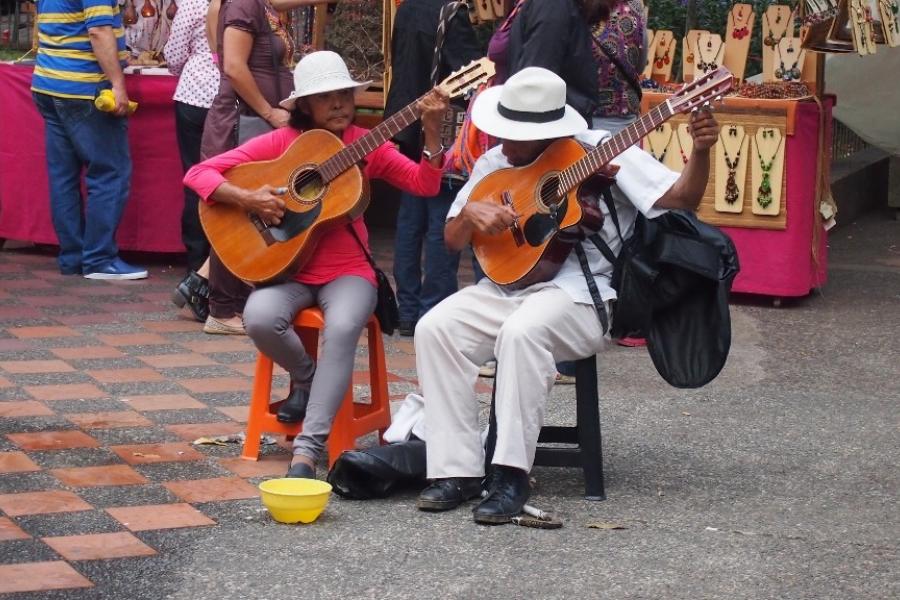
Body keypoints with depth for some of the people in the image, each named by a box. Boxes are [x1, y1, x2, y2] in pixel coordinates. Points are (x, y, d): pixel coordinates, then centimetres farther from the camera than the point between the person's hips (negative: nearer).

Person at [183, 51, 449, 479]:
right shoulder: (281, 142, -1)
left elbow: (425, 184, -5)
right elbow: (198, 174, -4)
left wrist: (432, 130, -18)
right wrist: (246, 198, -20)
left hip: (347, 270, 0)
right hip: (288, 268, 0)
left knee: (341, 328, -33)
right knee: (260, 318, -32)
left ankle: (308, 448, -33)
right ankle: (306, 377, 4)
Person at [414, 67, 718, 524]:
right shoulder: (494, 163, 12)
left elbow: (681, 199, -6)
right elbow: (453, 240, 16)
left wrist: (700, 151, -25)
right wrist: (471, 211, -6)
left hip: (580, 292, -5)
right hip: (506, 283, 5)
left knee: (522, 331, -36)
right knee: (435, 327, -20)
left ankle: (512, 476, -30)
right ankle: (458, 470, -18)